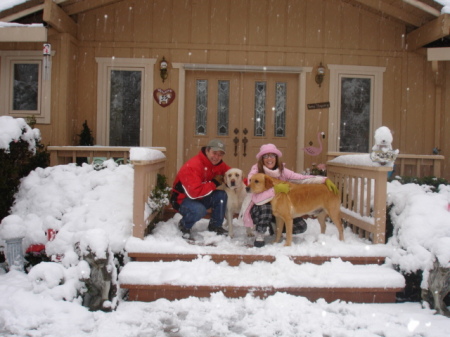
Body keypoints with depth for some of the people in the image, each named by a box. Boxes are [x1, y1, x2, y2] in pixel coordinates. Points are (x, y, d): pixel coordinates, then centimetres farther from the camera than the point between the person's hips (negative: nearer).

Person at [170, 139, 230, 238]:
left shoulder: (219, 164, -4)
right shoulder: (192, 166, -29)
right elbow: (194, 192, -36)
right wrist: (214, 183, -26)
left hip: (201, 198, 7)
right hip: (182, 200, -7)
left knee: (222, 195, -16)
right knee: (199, 210, -37)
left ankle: (215, 225, 0)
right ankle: (184, 225, -4)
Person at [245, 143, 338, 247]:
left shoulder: (282, 172, -7)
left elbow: (303, 179, -16)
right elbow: (257, 199, -32)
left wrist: (325, 180, -28)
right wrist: (276, 189, -40)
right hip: (260, 210, -4)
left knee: (301, 226, -12)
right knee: (265, 207, -38)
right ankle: (259, 235, -11)